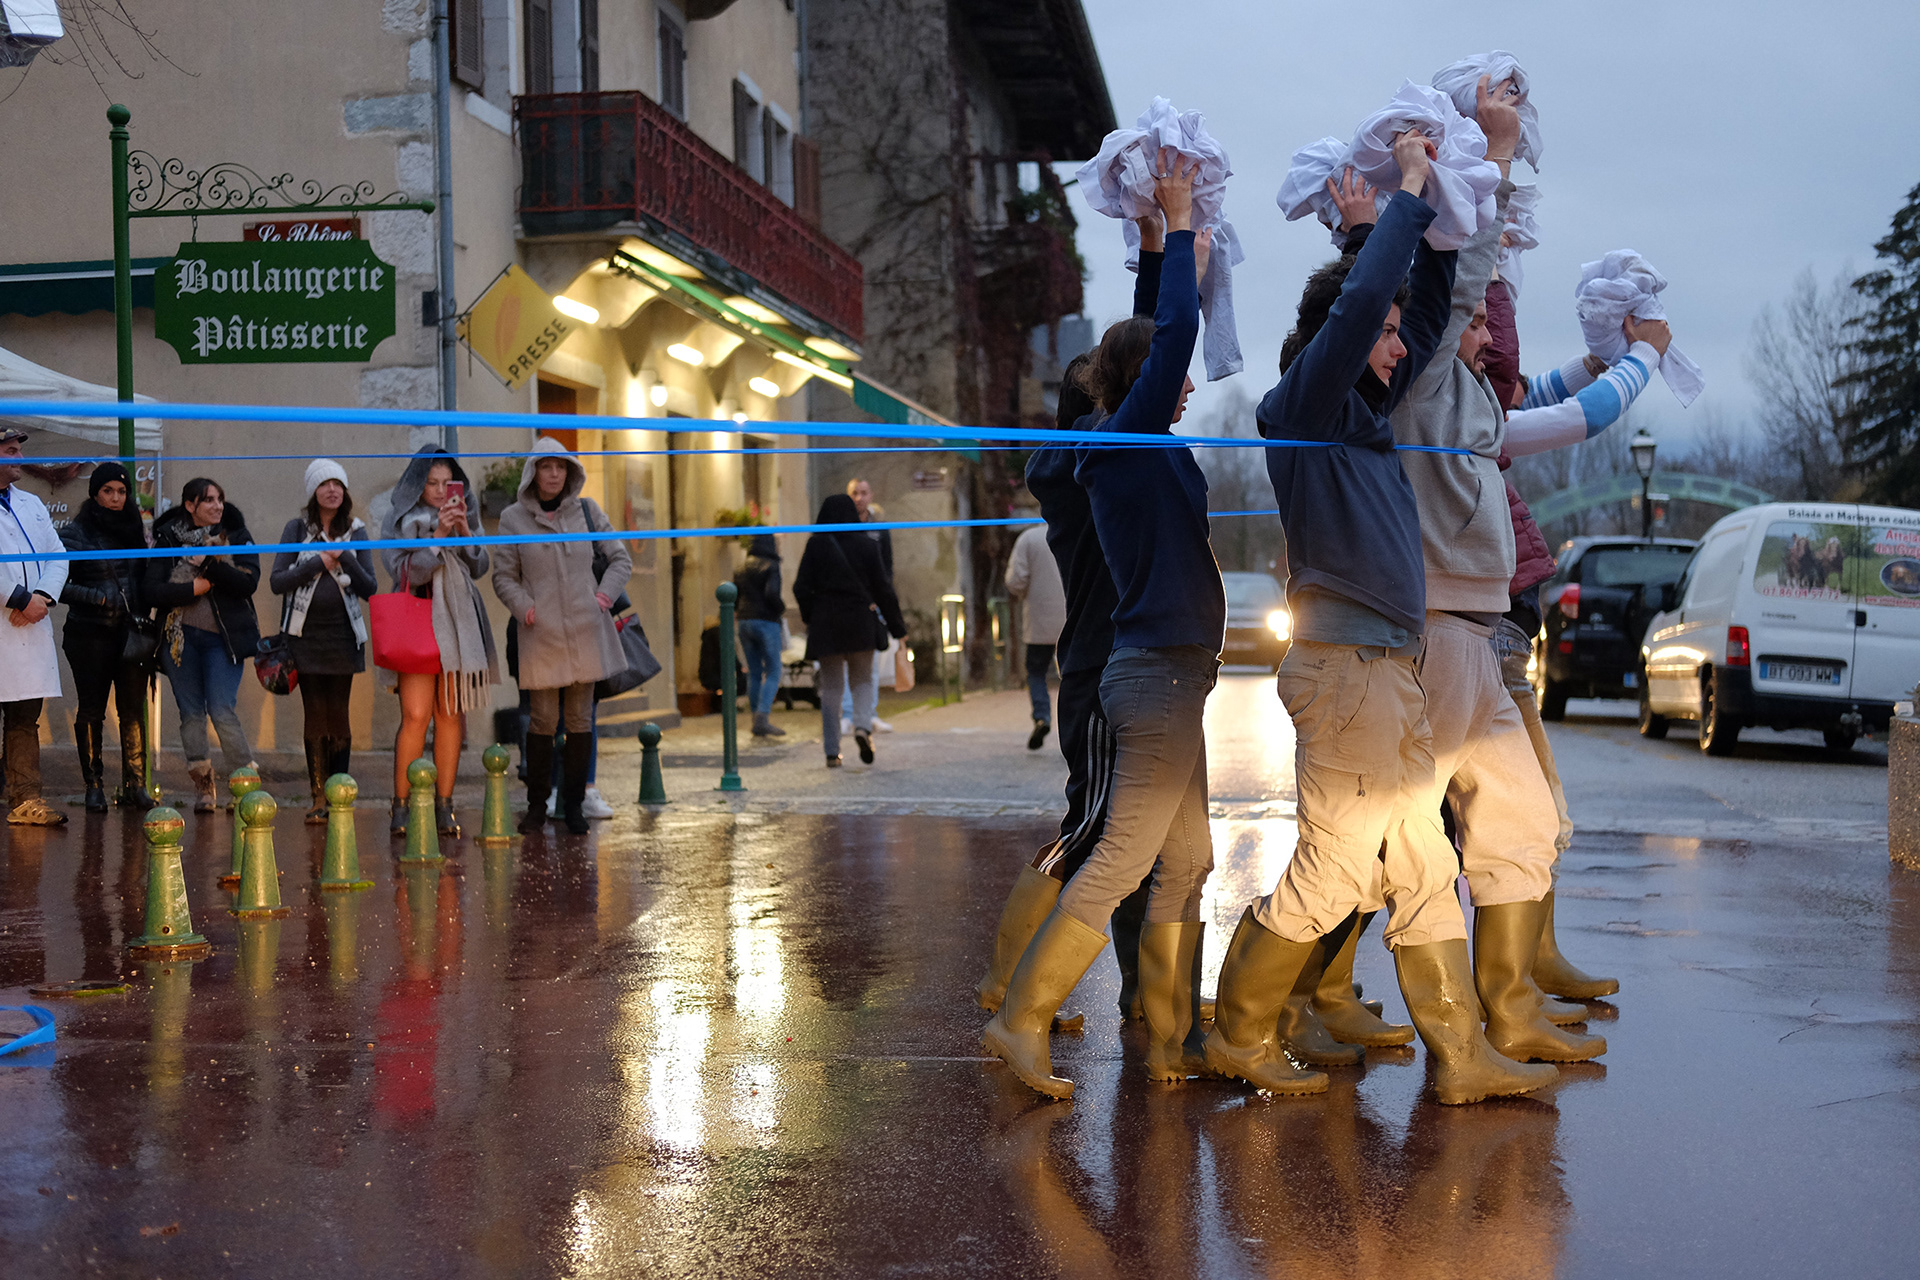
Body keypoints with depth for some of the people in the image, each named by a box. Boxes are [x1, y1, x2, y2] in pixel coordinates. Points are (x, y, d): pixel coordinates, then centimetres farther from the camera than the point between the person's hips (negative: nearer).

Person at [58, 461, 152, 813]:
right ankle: (94, 785, 9)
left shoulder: (135, 528, 11)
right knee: (91, 710, 2)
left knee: (133, 710, 1)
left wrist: (146, 616, 3)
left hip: (131, 632, 3)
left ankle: (135, 785, 4)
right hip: (91, 634, -3)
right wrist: (94, 596, -18)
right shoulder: (75, 532, -3)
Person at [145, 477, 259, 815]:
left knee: (222, 711, -12)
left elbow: (248, 582, -8)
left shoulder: (236, 537, 6)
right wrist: (195, 588, -11)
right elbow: (150, 590, -2)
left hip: (223, 637, -2)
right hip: (180, 636, 2)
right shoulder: (168, 540, 6)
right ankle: (203, 787, 11)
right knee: (191, 713, 3)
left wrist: (210, 565, -17)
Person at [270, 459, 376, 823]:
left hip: (342, 635, 1)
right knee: (315, 715, 0)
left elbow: (370, 588, 3)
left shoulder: (355, 531, 7)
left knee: (339, 715, 0)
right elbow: (276, 581, -3)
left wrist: (345, 559, -11)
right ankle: (318, 797, 5)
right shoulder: (296, 528, 4)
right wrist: (318, 563, -12)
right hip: (306, 635, -1)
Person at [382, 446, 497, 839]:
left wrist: (465, 531, -8)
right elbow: (402, 571, -8)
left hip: (457, 624, 4)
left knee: (451, 715, 1)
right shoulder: (398, 520, 3)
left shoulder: (463, 512, 14)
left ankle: (444, 806, 6)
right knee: (415, 715, -13)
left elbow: (480, 568, 8)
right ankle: (401, 806, -6)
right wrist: (437, 536, -16)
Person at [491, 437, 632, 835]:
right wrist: (526, 609, -8)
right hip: (541, 634, -1)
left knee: (580, 718, 4)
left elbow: (620, 559, 12)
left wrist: (604, 597, -1)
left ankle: (574, 805, 12)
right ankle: (537, 805, 11)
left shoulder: (587, 510, 7)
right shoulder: (513, 518, 3)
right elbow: (503, 577, 7)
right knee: (542, 719, -2)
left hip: (586, 631, 2)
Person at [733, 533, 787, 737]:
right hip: (766, 622, -6)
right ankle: (763, 718, -18)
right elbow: (771, 593, -21)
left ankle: (757, 722, 10)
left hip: (745, 621, 6)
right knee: (773, 673, -3)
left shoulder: (743, 568, 12)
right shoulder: (771, 566, -8)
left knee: (754, 673, 11)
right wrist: (781, 607, -4)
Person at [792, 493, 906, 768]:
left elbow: (802, 588, -4)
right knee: (862, 680, 15)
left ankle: (832, 752, 5)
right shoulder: (866, 544, -2)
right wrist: (897, 627, 6)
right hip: (861, 622, 0)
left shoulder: (816, 545, -2)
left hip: (825, 624, 0)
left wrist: (811, 618, 11)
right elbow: (882, 589, 0)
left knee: (831, 687, 8)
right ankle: (863, 725, -13)